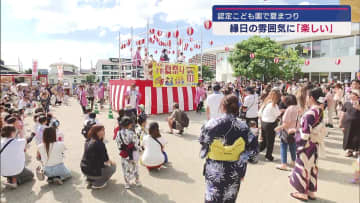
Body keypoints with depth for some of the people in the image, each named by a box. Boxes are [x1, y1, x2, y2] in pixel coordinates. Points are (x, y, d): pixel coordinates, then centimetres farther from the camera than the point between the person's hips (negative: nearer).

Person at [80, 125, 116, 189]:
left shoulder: (88, 141, 2)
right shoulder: (100, 144, -22)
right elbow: (105, 159, -12)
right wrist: (111, 162, 6)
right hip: (93, 171, -8)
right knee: (113, 166, 11)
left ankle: (90, 180, 23)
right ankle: (97, 184, 7)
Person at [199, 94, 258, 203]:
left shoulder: (212, 124, -16)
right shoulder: (243, 127, -13)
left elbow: (203, 142, -3)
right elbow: (253, 147, -7)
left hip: (213, 170, -1)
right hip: (234, 172, 1)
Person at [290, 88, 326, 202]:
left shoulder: (310, 113, -24)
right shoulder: (319, 111, 3)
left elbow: (305, 133, -24)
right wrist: (298, 130, 12)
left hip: (307, 144, -8)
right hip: (315, 144, 8)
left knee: (303, 167, 6)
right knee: (312, 166, 17)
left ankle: (303, 193, 19)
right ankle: (311, 192, 29)